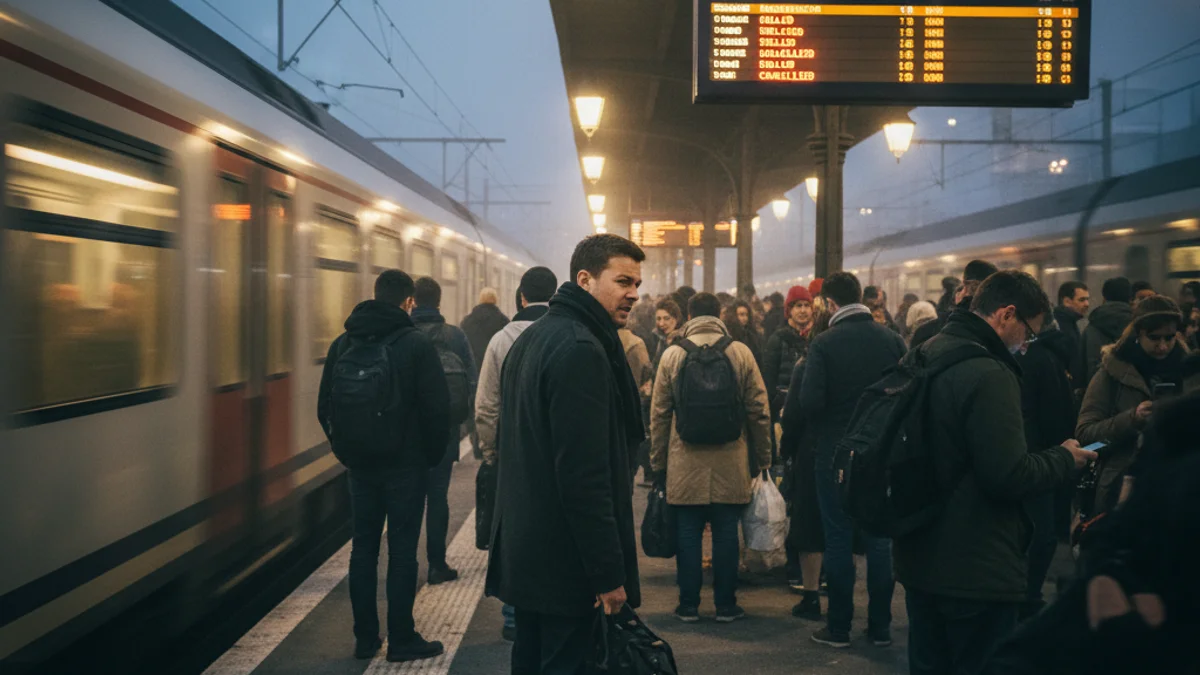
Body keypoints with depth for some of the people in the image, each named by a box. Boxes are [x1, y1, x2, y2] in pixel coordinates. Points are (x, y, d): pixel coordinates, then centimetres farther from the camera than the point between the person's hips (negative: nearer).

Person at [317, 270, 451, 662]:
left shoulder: (343, 343, 4)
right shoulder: (417, 344, -10)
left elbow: (325, 407, 7)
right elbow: (437, 408, -13)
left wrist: (345, 450, 16)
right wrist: (433, 454, 2)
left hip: (360, 464, 4)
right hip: (405, 464, -4)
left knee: (363, 548, 11)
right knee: (402, 550, 2)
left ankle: (365, 638, 17)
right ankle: (401, 640, 8)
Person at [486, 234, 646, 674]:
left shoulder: (532, 339, 14)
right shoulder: (581, 349, -18)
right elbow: (586, 475, -23)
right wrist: (609, 574, -20)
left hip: (523, 550, 10)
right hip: (566, 563, -10)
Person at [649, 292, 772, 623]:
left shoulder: (672, 355, -1)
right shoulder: (741, 353, -1)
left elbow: (659, 414, 3)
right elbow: (759, 410, 1)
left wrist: (658, 462, 11)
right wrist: (762, 458, 10)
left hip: (684, 464, 0)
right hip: (730, 463, 0)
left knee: (688, 535, 7)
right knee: (726, 535, 8)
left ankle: (689, 605, 13)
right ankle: (725, 605, 14)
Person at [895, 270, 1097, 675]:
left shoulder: (926, 357, 8)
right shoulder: (988, 374, -21)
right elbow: (1010, 476, -23)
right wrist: (1064, 459, -6)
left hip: (921, 561, 9)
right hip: (977, 570, -9)